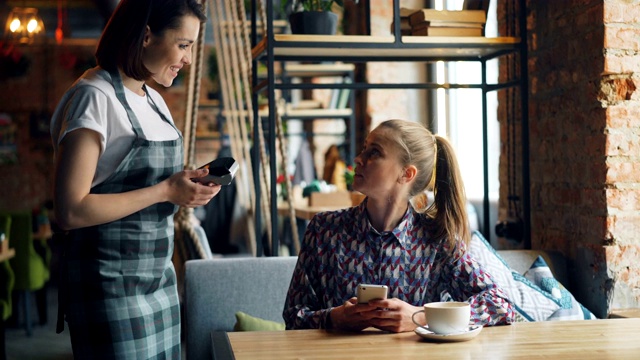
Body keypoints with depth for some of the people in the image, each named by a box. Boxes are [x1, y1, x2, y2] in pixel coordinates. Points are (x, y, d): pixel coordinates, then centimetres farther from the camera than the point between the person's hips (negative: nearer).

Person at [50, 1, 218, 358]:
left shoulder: (155, 100, 12)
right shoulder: (94, 97, -14)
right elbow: (71, 211, -21)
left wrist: (186, 184, 2)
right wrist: (165, 191, -19)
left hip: (159, 278, 8)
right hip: (111, 285, -8)